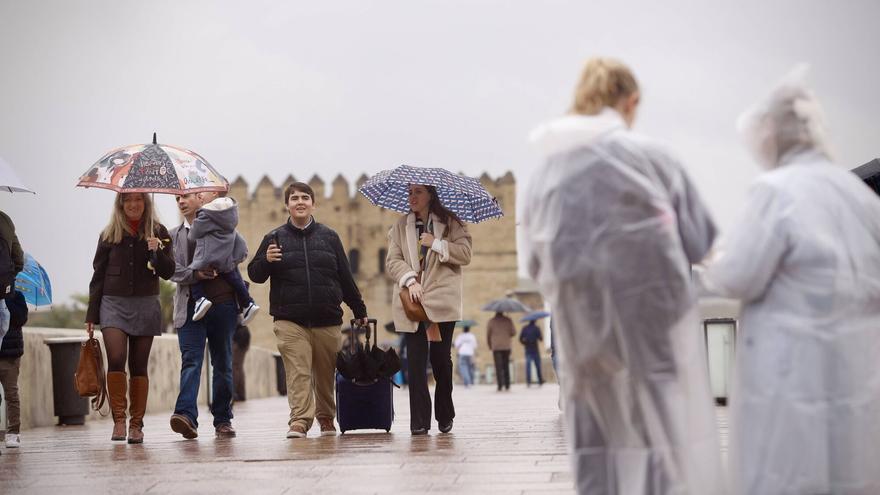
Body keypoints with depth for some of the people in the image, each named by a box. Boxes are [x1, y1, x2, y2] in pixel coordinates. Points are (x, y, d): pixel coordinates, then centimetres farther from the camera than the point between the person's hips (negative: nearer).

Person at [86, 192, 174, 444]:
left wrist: (157, 252, -17)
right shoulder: (109, 235, 7)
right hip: (113, 303, 0)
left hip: (145, 304, 0)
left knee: (139, 366, 2)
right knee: (116, 359, -17)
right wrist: (92, 315, 7)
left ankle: (136, 424, 8)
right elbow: (98, 276, 10)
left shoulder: (158, 233, 6)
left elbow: (168, 273, 2)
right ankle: (119, 419, -10)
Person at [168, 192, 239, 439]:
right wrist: (195, 273, -15)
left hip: (223, 304, 0)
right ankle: (186, 415, -26)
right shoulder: (174, 235, 14)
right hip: (190, 306, 0)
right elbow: (173, 270, 2)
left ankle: (223, 419, 13)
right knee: (191, 361, -14)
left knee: (222, 363, 6)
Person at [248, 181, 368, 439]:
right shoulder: (275, 238, 8)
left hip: (327, 320, 2)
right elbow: (255, 275, 8)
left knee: (326, 374, 9)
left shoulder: (329, 237, 11)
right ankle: (299, 422, -13)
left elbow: (345, 277, 15)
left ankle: (326, 419, 24)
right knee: (298, 372, -12)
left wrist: (359, 310, 17)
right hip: (290, 322, -1)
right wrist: (266, 261, -14)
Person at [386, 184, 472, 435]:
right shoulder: (401, 226, 13)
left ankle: (445, 416, 18)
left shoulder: (449, 223, 7)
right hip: (412, 301, 1)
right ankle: (419, 421, -4)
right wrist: (410, 281, -11)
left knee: (441, 357, 1)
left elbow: (465, 253, -2)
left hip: (442, 301, -1)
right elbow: (392, 261, 5)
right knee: (416, 359, -5)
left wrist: (436, 244, -10)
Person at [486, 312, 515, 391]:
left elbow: (488, 334, 2)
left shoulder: (491, 321, -2)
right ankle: (507, 385, 9)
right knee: (506, 366, 12)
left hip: (496, 347, -2)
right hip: (506, 347, 2)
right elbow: (513, 332, -1)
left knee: (498, 367, -2)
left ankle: (500, 386, -11)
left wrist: (490, 346, 17)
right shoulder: (508, 320, 0)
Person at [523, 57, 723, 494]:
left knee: (602, 450, 12)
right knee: (670, 439, 3)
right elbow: (699, 241, -4)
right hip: (654, 315, -4)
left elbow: (537, 263, 7)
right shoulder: (650, 157, -9)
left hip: (583, 330, 4)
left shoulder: (544, 175, 2)